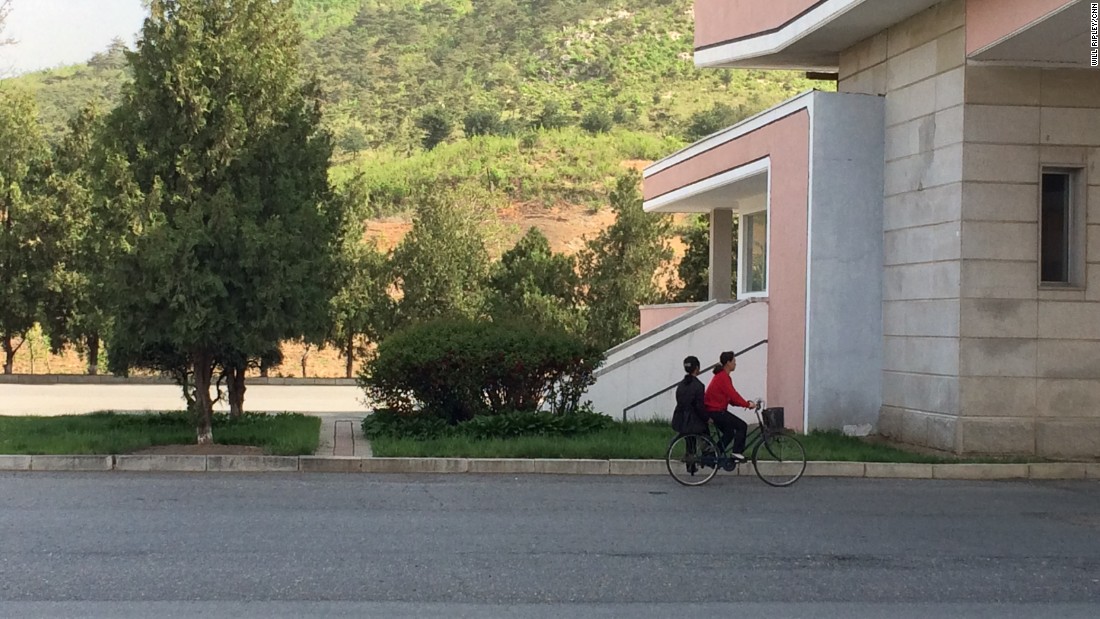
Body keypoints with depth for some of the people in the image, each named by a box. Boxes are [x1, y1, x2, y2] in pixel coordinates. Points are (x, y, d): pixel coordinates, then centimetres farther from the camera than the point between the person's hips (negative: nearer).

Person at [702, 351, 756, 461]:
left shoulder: (722, 376, 16)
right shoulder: (723, 377, -16)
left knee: (729, 433, 18)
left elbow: (731, 398, 14)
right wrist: (747, 404, -16)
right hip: (715, 411, -10)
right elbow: (733, 395, -22)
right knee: (742, 426, -6)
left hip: (713, 410, 10)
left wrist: (746, 403, 3)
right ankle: (737, 452, -4)